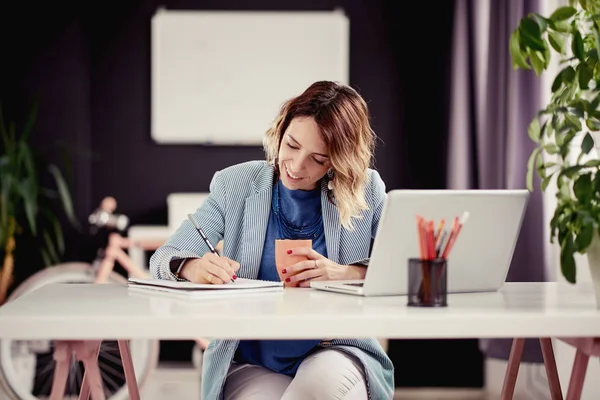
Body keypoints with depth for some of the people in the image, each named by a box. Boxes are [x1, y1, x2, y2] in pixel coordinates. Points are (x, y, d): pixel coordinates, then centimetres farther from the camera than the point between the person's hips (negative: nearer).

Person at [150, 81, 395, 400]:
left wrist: (344, 273, -19)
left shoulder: (366, 191, 1)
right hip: (250, 363, 0)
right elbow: (163, 258, -1)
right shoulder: (237, 185, 2)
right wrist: (193, 267, -25)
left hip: (335, 353, 1)